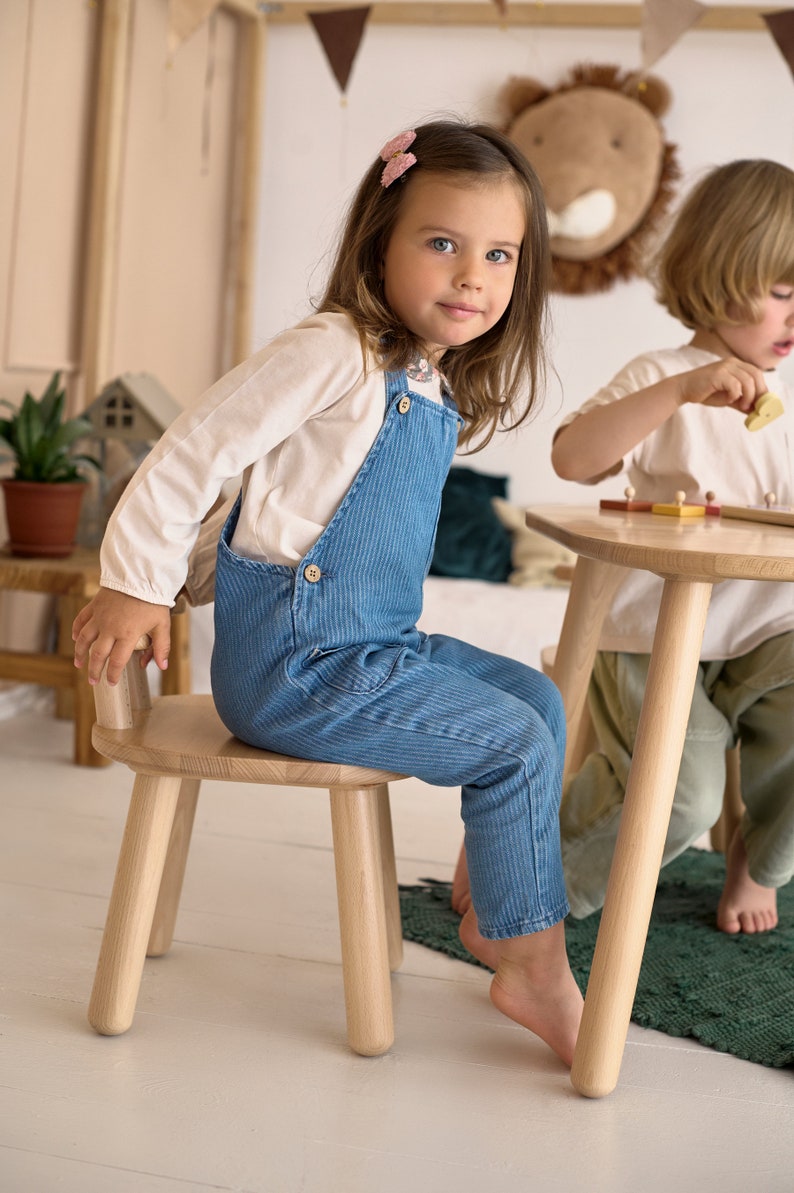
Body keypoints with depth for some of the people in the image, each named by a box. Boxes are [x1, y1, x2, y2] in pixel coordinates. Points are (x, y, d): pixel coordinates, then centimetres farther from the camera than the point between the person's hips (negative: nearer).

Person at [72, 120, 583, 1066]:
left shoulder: (435, 387, 13)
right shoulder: (334, 354, -15)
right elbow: (198, 448, -15)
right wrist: (136, 582, -12)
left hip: (373, 644, 9)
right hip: (296, 663, -9)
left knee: (536, 697, 10)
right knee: (516, 745, -10)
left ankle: (492, 917, 16)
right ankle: (534, 970, 3)